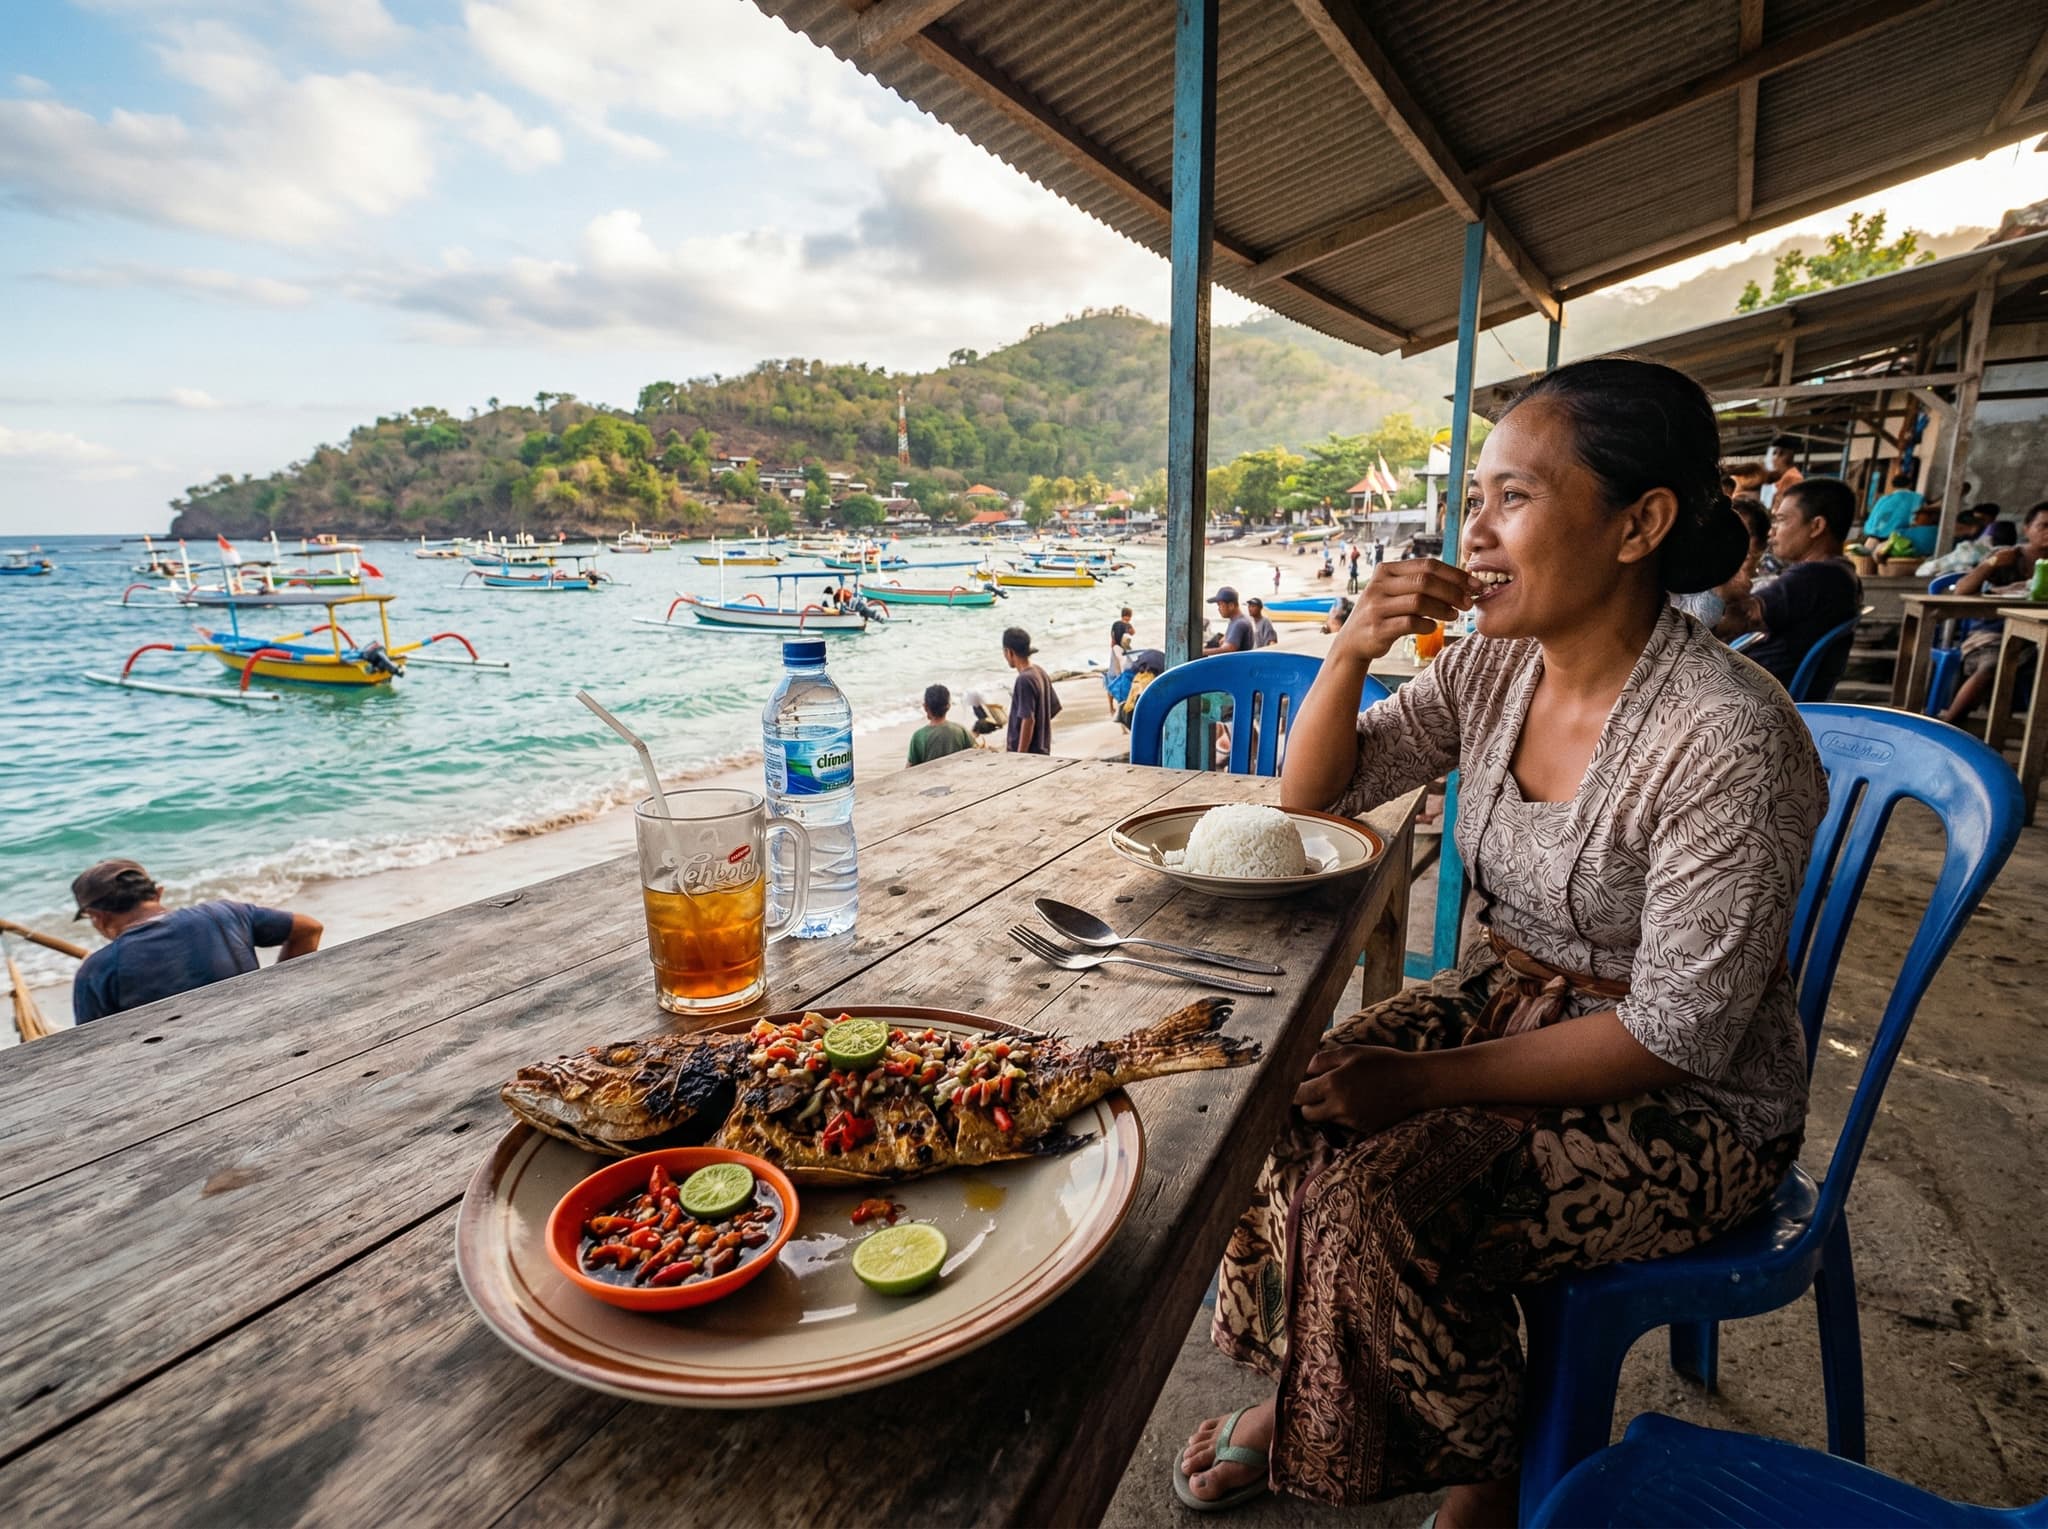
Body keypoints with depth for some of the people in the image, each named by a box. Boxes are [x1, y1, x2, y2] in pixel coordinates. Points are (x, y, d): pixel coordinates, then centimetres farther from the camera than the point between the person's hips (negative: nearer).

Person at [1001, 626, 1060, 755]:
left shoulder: (1024, 680, -21)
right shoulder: (1041, 673, 6)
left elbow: (1028, 720, -24)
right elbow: (1055, 707, 14)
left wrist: (1019, 757, -22)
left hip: (1029, 752, -9)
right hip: (1042, 750, 9)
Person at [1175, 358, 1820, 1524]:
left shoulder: (1730, 740, -26)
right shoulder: (1494, 666, -5)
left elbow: (1674, 1037, -23)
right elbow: (1312, 796, 0)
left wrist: (1424, 1081, -25)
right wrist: (1350, 653, -18)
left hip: (1691, 1105, -6)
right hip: (1509, 1000, 6)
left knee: (1378, 1198, -23)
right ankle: (1309, 1402, 15)